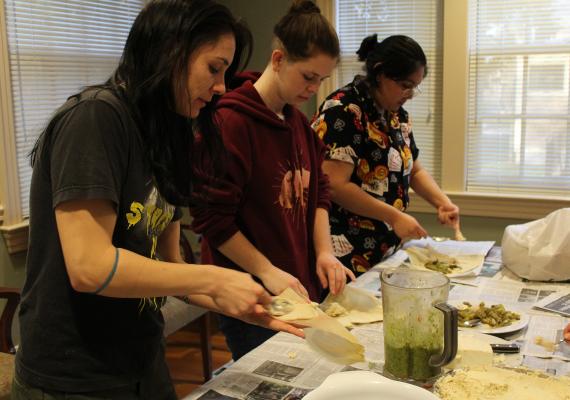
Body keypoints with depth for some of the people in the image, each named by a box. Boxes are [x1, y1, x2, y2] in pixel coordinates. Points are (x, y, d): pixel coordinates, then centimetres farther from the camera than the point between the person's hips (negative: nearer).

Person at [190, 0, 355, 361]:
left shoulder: (299, 122, 10)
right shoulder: (230, 122, -17)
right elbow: (211, 218, -18)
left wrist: (324, 251, -1)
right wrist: (266, 271, -18)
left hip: (301, 289, 8)